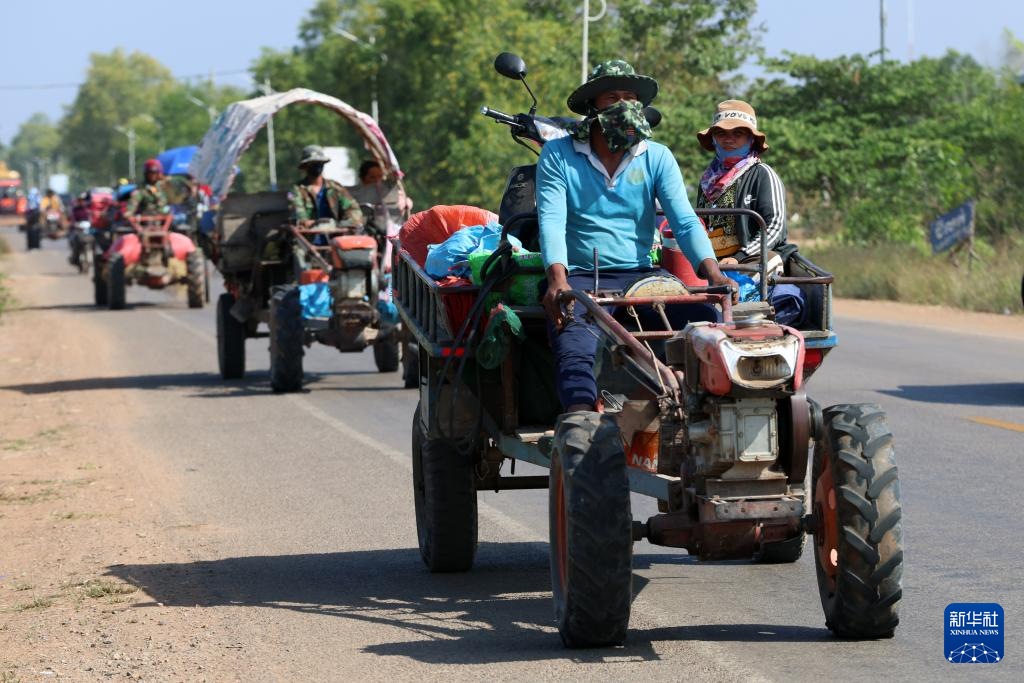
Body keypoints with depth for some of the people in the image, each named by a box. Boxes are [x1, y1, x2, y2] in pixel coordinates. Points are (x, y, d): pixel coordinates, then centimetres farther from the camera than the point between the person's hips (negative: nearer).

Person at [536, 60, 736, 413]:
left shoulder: (657, 158, 10)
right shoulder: (558, 155, 3)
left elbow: (685, 221, 1)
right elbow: (551, 222, -8)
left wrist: (713, 272, -18)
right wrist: (557, 280, -27)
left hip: (640, 275, 3)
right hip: (581, 278, -3)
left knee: (707, 321, -25)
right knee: (574, 352, -34)